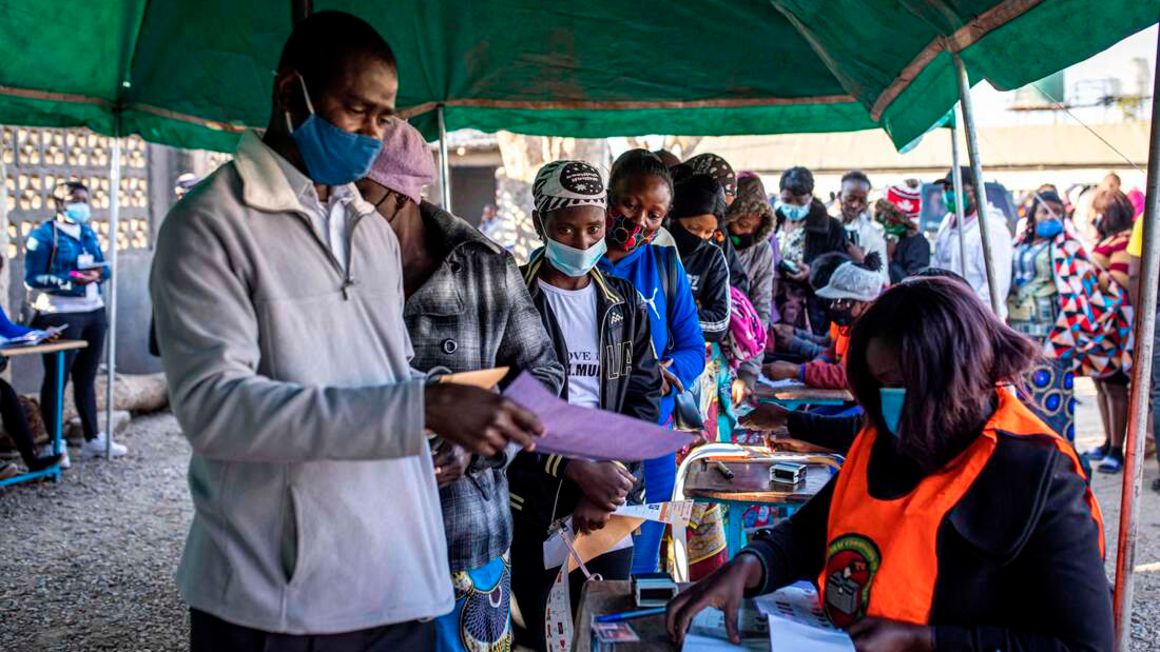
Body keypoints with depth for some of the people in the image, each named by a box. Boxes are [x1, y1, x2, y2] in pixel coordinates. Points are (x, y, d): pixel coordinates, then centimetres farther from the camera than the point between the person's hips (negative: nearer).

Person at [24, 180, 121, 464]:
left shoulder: (89, 233, 14)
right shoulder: (43, 235, -7)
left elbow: (103, 266, 16)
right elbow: (32, 278, -13)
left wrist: (99, 273, -8)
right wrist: (72, 278, -22)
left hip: (93, 312, 7)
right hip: (60, 316, -7)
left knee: (86, 377, 13)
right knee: (55, 378, 1)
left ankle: (94, 439, 21)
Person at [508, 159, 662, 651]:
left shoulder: (624, 304, 9)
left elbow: (644, 398, 5)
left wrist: (606, 484, -8)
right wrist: (577, 469, -17)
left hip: (609, 500, 3)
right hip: (532, 505, -3)